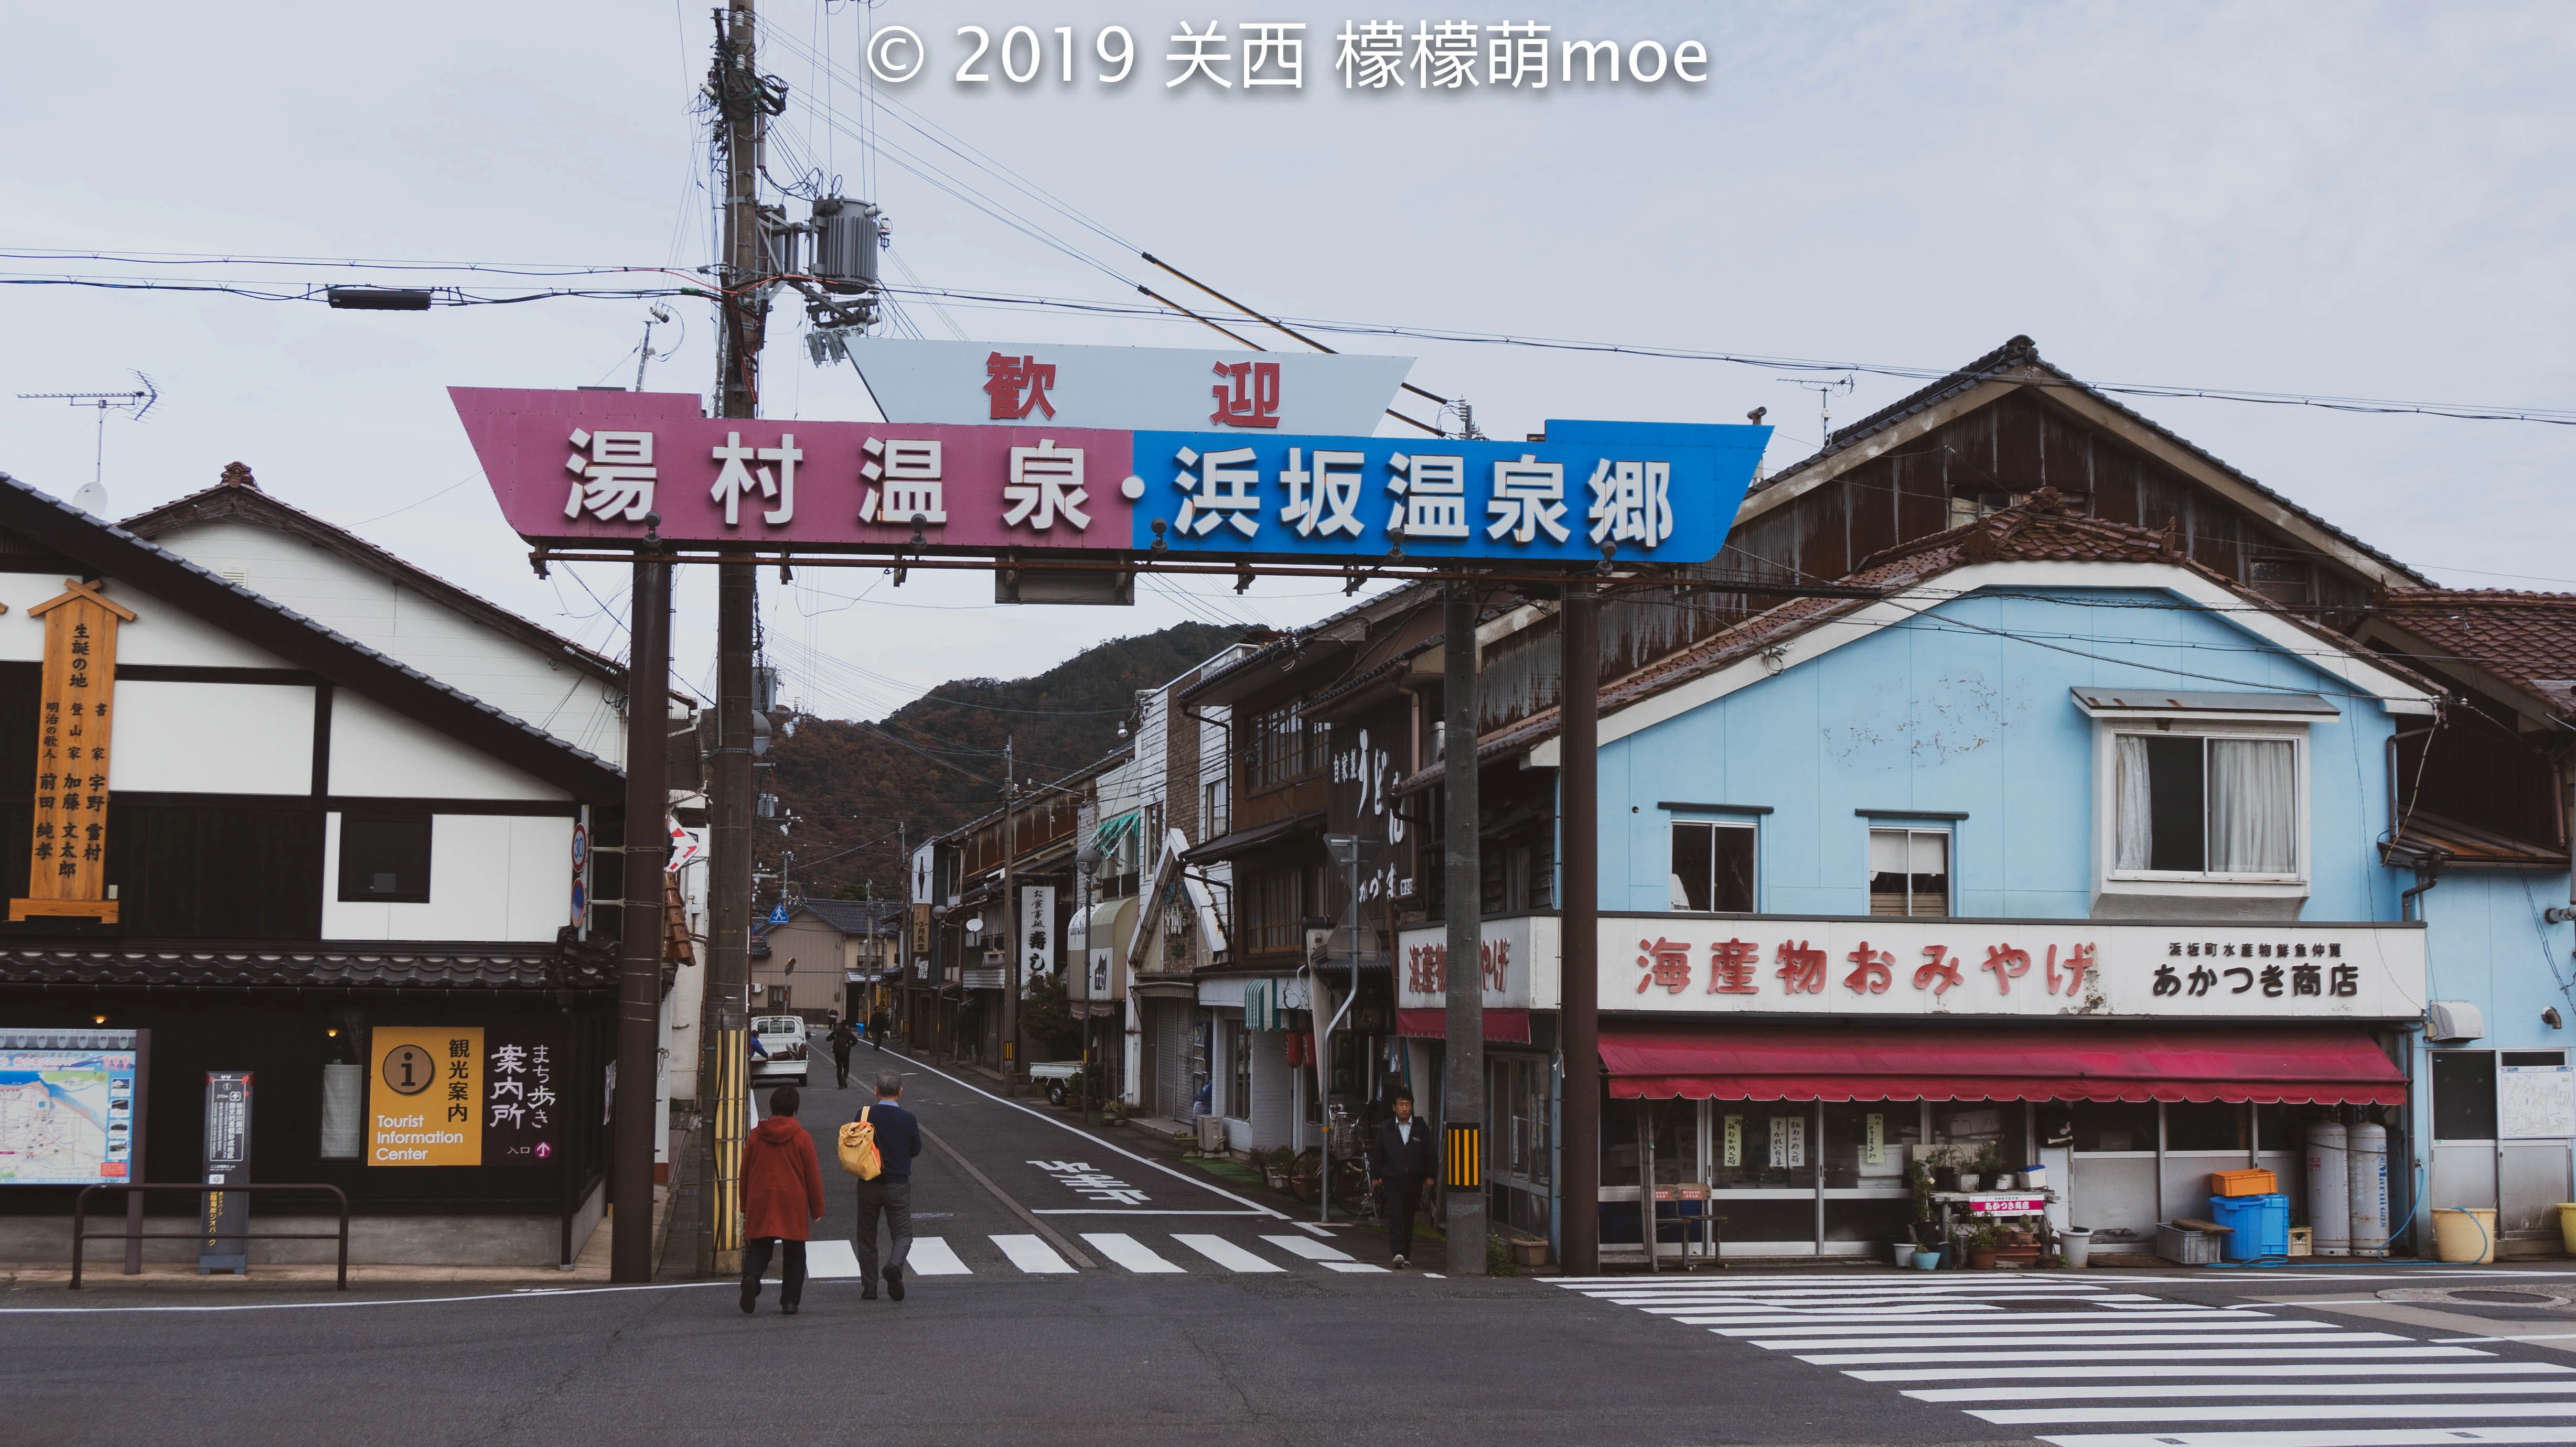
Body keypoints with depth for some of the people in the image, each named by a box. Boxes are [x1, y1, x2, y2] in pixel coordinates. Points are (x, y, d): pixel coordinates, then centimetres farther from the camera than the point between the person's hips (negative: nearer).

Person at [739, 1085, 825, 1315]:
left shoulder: (755, 1136, 3)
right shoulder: (802, 1138, -4)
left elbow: (745, 1173, 9)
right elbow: (813, 1176, -1)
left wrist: (745, 1206, 20)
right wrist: (817, 1209, 7)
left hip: (760, 1205, 2)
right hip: (793, 1206, -2)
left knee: (758, 1250, 7)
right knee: (794, 1255, 10)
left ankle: (751, 1278, -22)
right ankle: (790, 1300, 6)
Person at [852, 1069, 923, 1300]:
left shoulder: (864, 1115, -8)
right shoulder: (908, 1120, -9)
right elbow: (916, 1150, 3)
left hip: (868, 1184, 1)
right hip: (898, 1184, -1)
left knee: (867, 1238, 12)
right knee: (902, 1233, 8)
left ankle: (869, 1288, 12)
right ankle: (895, 1265, -21)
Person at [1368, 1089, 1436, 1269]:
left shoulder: (1421, 1129, 7)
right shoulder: (1385, 1129, 7)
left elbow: (1429, 1155, 9)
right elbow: (1377, 1153, 12)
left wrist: (1429, 1176, 3)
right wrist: (1375, 1177, 9)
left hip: (1414, 1180, 1)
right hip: (1392, 1180, -1)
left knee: (1409, 1218, 8)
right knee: (1395, 1216, -14)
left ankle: (1406, 1255, 18)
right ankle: (1398, 1253, -23)